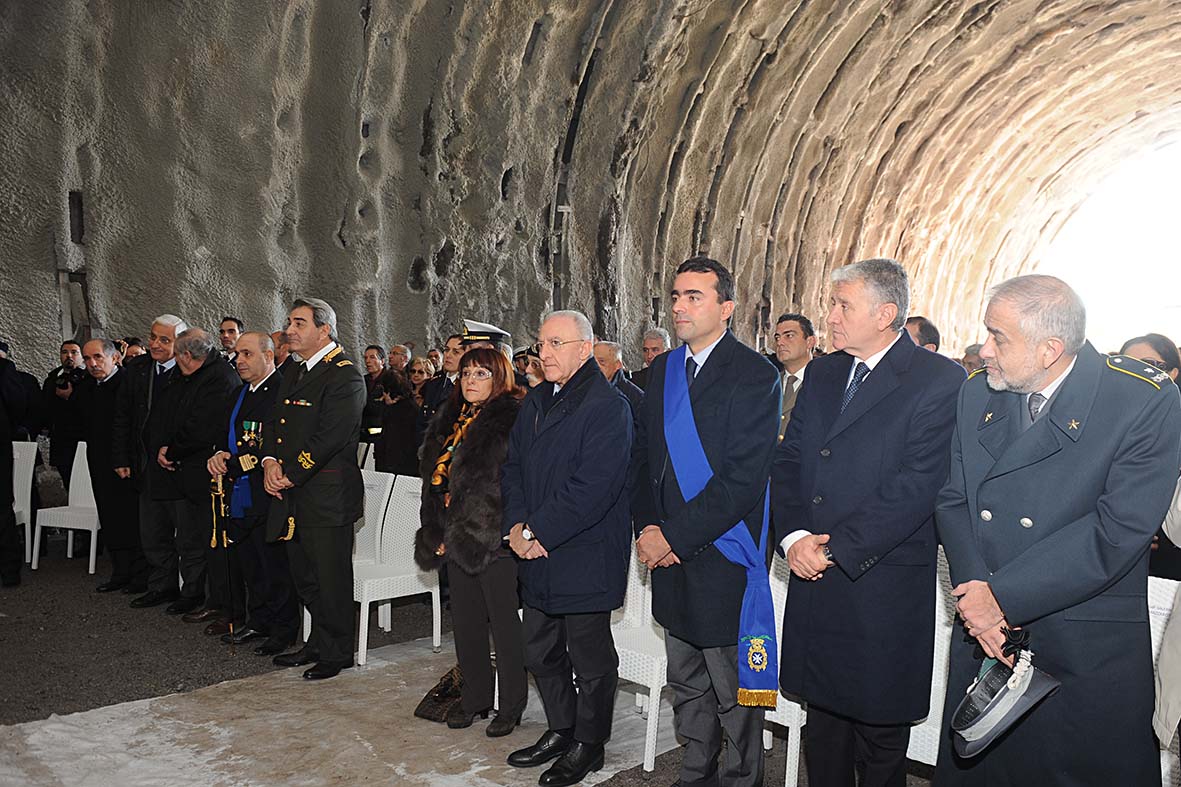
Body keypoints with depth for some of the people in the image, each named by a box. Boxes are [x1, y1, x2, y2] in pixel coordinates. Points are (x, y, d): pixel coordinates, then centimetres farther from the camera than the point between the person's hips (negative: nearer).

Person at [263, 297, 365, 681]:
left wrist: (290, 475, -17)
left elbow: (330, 437, -20)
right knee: (305, 578, 17)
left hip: (327, 496, -9)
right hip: (294, 496, 9)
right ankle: (319, 644, 32)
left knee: (331, 578, 1)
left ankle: (337, 652, 16)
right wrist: (271, 462, -4)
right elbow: (274, 423, 15)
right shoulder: (294, 375, 17)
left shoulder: (344, 375, -12)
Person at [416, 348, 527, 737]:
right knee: (466, 621, 15)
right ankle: (475, 697, 29)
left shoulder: (513, 420, -11)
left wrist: (475, 529, -17)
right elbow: (436, 478, 17)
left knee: (504, 622, 3)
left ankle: (511, 704, 17)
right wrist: (439, 533, 9)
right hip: (456, 537, 8)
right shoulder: (449, 420, 13)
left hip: (493, 539, -7)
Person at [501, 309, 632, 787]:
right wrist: (516, 525, -4)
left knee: (590, 659, 8)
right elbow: (513, 466, 12)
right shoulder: (534, 402, 12)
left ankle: (588, 745, 27)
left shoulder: (607, 406, -16)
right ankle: (560, 730, 38)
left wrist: (538, 532, -18)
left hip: (583, 560, -8)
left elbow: (592, 487, -23)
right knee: (541, 654, 19)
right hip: (536, 555, 8)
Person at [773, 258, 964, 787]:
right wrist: (795, 536, -8)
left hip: (883, 588, -5)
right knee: (823, 722, 17)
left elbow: (916, 486, -18)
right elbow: (787, 461, 8)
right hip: (815, 581, 6)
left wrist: (835, 547, -17)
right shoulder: (822, 373, 10)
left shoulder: (939, 380, -10)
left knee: (880, 737, 10)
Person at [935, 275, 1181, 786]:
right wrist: (972, 588, -15)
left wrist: (1002, 596, -20)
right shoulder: (978, 393, 2)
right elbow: (953, 500, 2)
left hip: (1089, 658, -4)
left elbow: (1120, 530, -20)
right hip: (983, 637, 4)